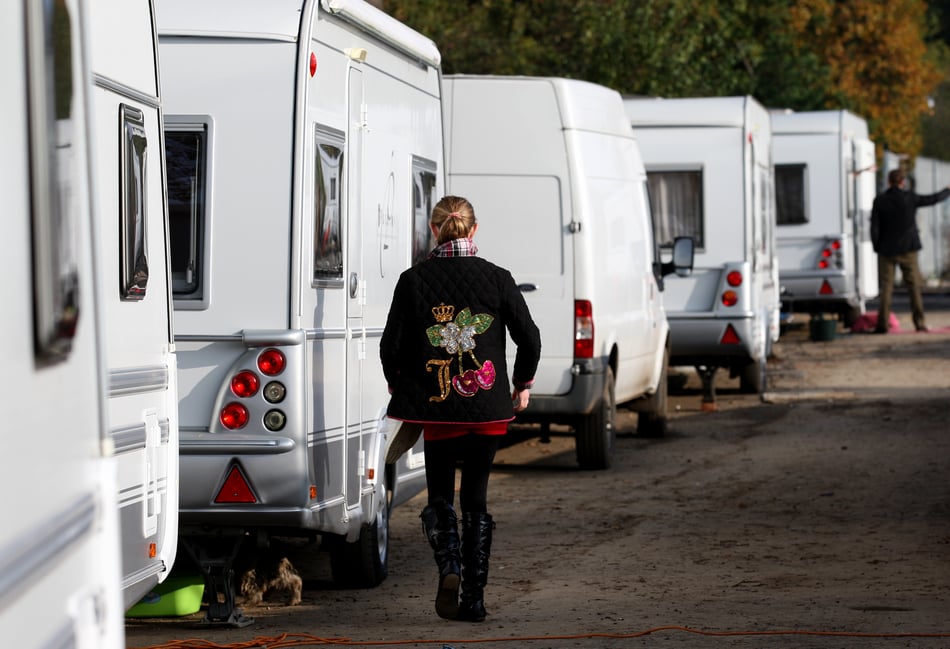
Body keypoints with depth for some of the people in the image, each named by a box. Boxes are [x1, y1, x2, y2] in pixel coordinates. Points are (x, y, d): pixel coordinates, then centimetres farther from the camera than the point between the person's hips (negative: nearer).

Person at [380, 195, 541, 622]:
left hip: (436, 407, -1)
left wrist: (398, 385, 14)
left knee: (440, 495, 13)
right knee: (476, 498, 11)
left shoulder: (413, 280, -5)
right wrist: (522, 385, 12)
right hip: (488, 409, 1)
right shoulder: (497, 279, -3)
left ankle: (449, 566, -15)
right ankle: (474, 598, 8)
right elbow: (530, 338, -3)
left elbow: (391, 344, -4)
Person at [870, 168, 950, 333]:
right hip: (907, 250, 0)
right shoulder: (910, 198, -6)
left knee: (886, 288, 2)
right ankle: (919, 323, 5)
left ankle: (883, 324, -4)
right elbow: (934, 199, 8)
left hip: (887, 250, 0)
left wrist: (877, 248, 6)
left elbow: (874, 228, -6)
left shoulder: (880, 201, -5)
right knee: (914, 286, 7)